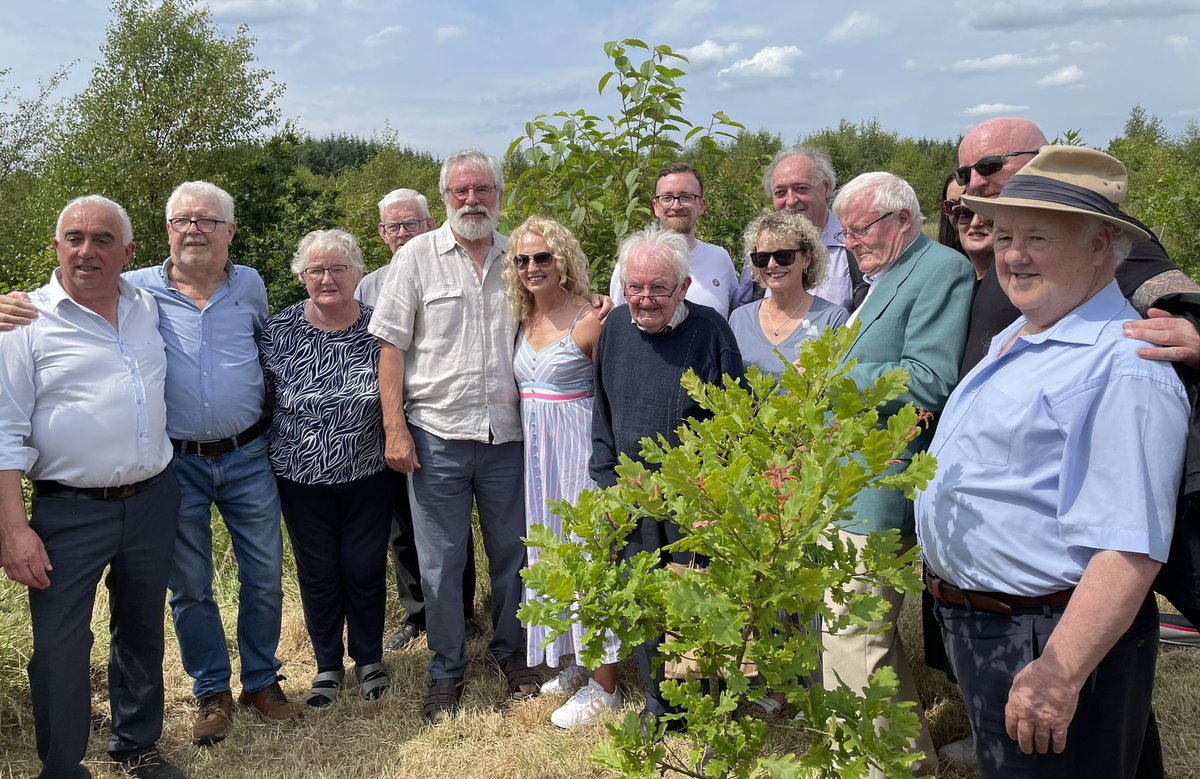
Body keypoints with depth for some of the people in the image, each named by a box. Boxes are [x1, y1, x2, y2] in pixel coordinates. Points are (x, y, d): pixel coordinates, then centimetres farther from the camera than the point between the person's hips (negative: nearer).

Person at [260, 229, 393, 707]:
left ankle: (369, 659, 30)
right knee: (317, 571, 11)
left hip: (368, 475, 0)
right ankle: (328, 664, 30)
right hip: (302, 476, 0)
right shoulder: (279, 331, -6)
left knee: (366, 568, 8)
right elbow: (263, 399, 2)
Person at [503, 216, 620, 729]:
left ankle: (604, 685, 9)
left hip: (578, 443, -7)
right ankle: (576, 659, 31)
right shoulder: (523, 319, 9)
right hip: (536, 445, 7)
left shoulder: (588, 321, -12)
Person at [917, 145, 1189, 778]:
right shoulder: (1014, 341, 10)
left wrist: (1059, 675, -30)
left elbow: (1130, 547, -28)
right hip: (970, 626, 9)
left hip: (1047, 641, -9)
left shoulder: (1123, 367, -22)